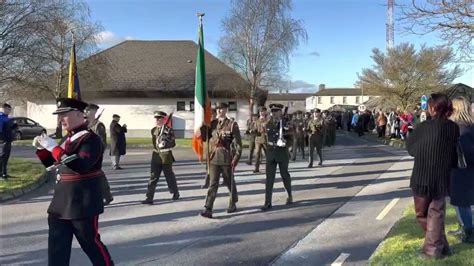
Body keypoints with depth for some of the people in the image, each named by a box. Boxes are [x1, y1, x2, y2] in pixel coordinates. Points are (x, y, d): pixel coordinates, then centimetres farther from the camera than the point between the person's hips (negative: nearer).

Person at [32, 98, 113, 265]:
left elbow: (81, 166, -29)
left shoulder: (91, 139, -15)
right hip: (60, 202, 8)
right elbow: (52, 164, 20)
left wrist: (54, 147, -27)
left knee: (91, 242, 7)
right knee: (56, 246, 12)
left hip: (83, 203, -8)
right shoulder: (67, 139, 12)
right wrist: (42, 148, 2)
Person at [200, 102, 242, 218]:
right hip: (214, 158, 3)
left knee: (230, 183, 14)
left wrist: (236, 159, -13)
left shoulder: (232, 125, -5)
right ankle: (208, 209, -5)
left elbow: (238, 144, -7)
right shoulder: (212, 124, 8)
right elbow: (205, 137, 9)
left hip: (227, 159, -2)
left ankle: (233, 205, 34)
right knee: (213, 184, -2)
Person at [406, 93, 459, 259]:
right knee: (436, 214, 15)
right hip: (442, 178, 4)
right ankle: (434, 249, 17)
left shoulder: (425, 127, -14)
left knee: (422, 213, 14)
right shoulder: (454, 128, -4)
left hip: (422, 177, -3)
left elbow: (410, 147, 1)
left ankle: (439, 247, 17)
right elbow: (455, 154, 7)